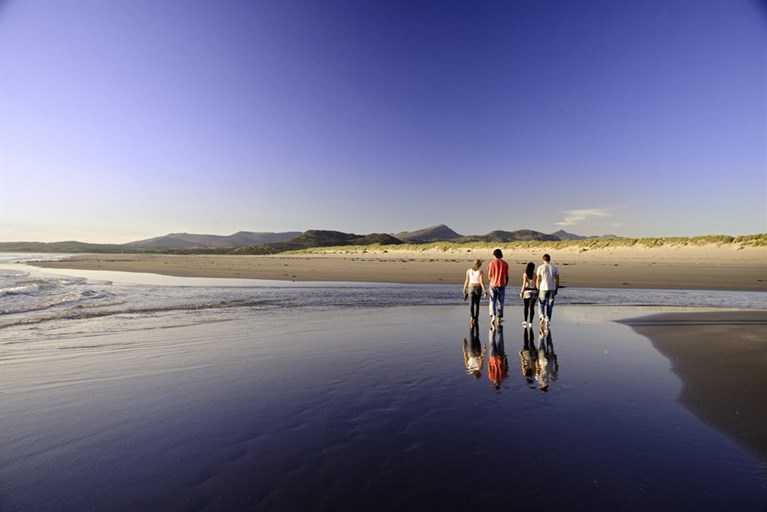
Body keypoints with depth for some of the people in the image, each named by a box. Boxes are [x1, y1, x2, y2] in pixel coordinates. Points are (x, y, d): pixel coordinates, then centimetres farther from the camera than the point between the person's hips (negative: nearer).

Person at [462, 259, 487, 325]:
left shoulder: (469, 271, 0)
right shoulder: (481, 271, -9)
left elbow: (466, 281, 2)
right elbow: (482, 282, -15)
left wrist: (464, 290, 9)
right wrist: (485, 291, -10)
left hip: (471, 288, 2)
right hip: (478, 288, -1)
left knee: (471, 303, 3)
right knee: (477, 303, 12)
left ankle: (471, 317, -21)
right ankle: (475, 319, 16)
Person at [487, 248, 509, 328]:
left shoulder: (492, 263, -5)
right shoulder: (505, 264, 1)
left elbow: (489, 276, -6)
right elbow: (507, 276, 2)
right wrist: (505, 284, 16)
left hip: (493, 285, -1)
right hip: (501, 285, 2)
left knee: (492, 301, 6)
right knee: (500, 303, 9)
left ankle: (493, 316, -12)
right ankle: (499, 319, 12)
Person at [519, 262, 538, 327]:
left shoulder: (525, 274, -6)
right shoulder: (535, 274, -4)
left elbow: (524, 284, -9)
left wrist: (521, 292, -2)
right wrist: (538, 292, 8)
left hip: (527, 291, 0)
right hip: (534, 291, 0)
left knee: (526, 307, 11)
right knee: (532, 307, 6)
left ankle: (525, 321, -1)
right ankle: (530, 322, 5)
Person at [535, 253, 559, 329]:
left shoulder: (540, 268, -4)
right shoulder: (555, 268, 4)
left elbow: (538, 280, -4)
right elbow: (557, 280, 4)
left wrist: (537, 289, 4)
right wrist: (556, 289, 14)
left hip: (543, 288, -2)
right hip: (552, 289, 2)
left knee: (541, 305, 10)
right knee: (549, 306, 9)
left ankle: (542, 317, -11)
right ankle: (547, 322, 10)